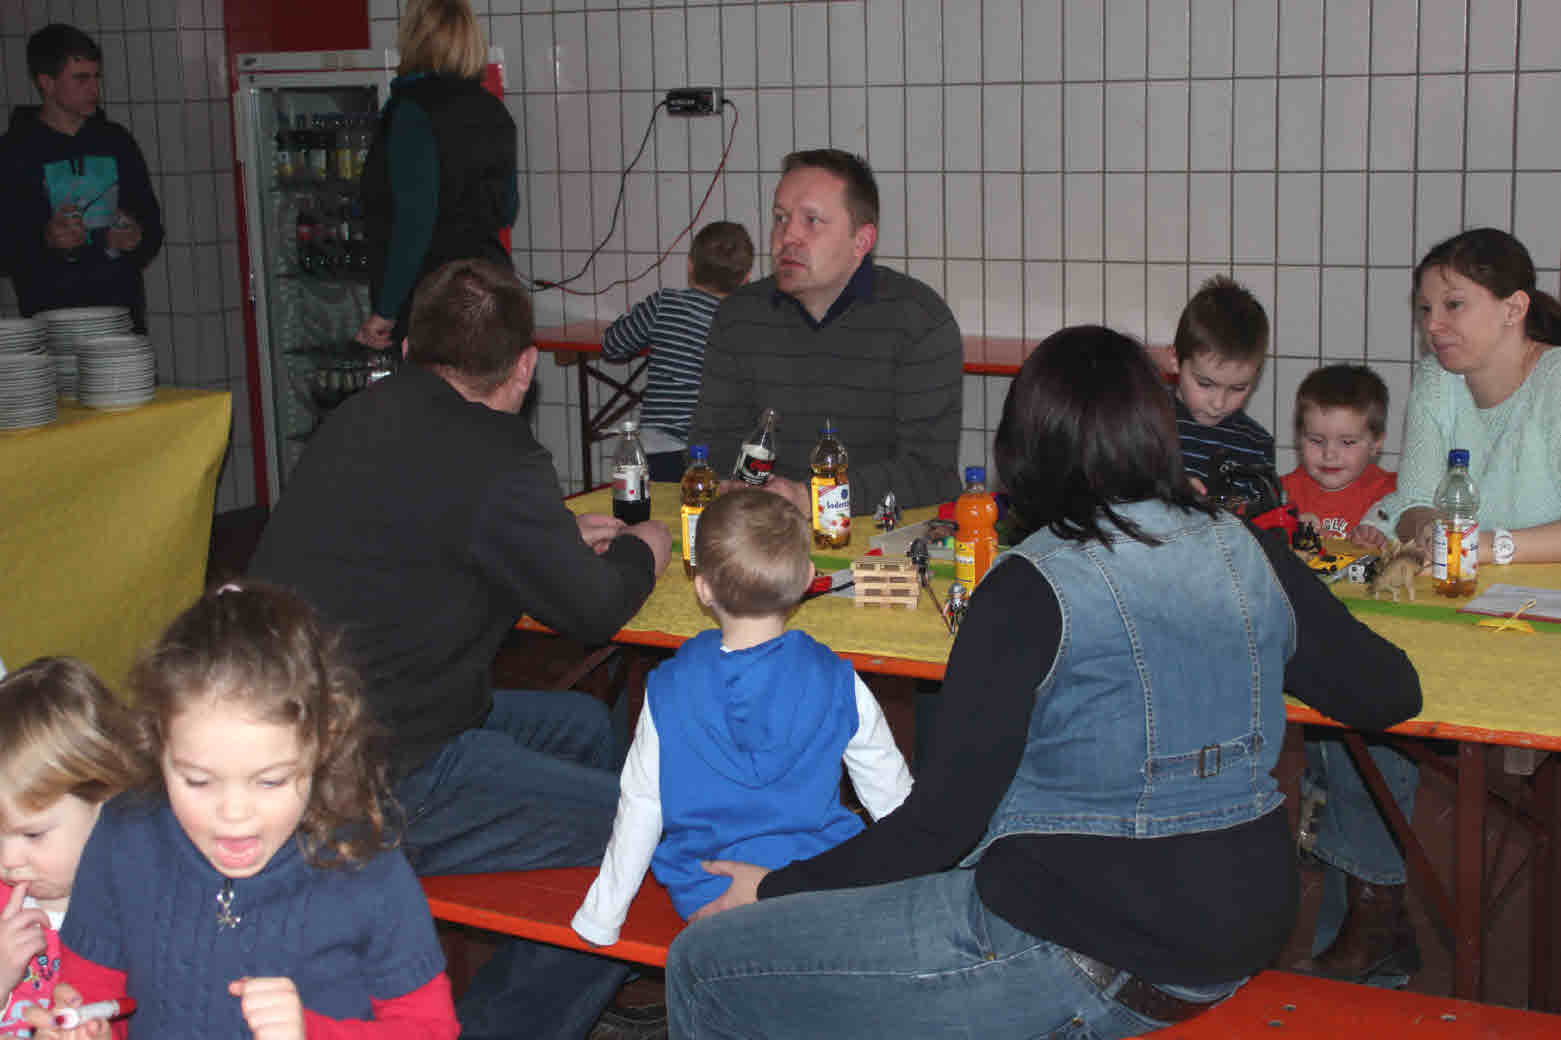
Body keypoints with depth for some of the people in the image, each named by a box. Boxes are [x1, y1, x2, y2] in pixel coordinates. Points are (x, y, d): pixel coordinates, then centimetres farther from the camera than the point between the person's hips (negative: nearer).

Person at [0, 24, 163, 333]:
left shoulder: (115, 141, 12)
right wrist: (46, 241, -21)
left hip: (124, 311, 4)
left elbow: (151, 221, 18)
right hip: (51, 317, -3)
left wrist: (138, 239, -3)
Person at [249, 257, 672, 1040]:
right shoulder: (494, 461, -18)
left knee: (583, 726, 23)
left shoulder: (363, 417, 10)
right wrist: (639, 551, 17)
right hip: (375, 785, -10)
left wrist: (562, 538, 30)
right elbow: (593, 610, -6)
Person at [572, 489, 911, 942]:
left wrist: (599, 921, 6)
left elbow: (639, 814, -7)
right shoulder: (837, 684, -12)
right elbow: (892, 797, 0)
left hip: (704, 900, 1)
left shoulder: (670, 693, -14)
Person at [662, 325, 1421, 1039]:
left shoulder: (1032, 589, -16)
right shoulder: (1249, 555, 0)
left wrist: (778, 886, -1)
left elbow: (942, 822, -15)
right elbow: (1390, 694, 12)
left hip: (1089, 966, -8)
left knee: (703, 966, 4)